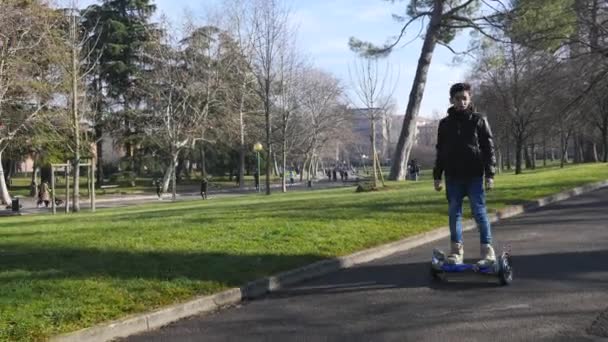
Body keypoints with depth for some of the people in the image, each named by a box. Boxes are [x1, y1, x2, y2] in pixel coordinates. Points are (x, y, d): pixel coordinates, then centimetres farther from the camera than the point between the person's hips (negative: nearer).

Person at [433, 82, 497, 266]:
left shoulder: (478, 120, 1)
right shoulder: (445, 123, 9)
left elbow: (489, 149, -1)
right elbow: (440, 152, 13)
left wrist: (490, 174, -8)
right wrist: (437, 176, 9)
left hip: (474, 175, -3)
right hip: (453, 177, 3)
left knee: (479, 213, -3)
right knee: (454, 213, 6)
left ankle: (487, 251, 3)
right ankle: (456, 251, 13)